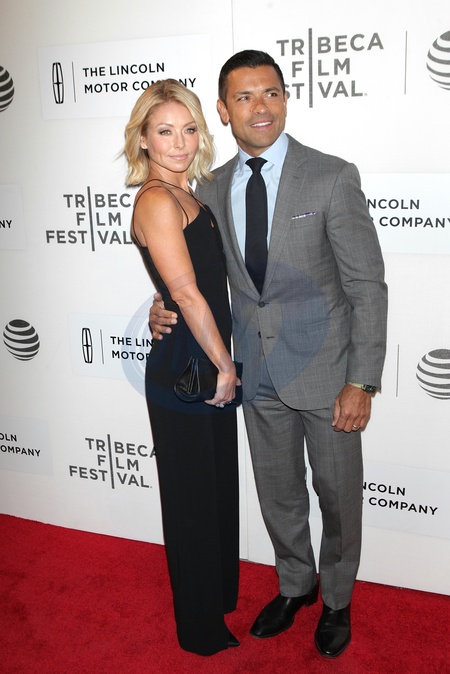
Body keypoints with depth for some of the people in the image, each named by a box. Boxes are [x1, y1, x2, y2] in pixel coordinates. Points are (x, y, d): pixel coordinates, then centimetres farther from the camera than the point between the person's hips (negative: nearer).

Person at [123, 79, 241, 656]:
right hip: (182, 373, -9)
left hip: (210, 366, 9)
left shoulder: (186, 195, 10)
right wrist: (225, 364, -12)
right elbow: (186, 293, -22)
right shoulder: (157, 200, -18)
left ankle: (221, 596, 46)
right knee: (194, 498, 8)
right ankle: (202, 629, 31)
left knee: (218, 487, 23)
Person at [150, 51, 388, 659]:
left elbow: (368, 286, -12)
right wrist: (169, 308, -8)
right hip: (257, 375, 4)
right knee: (278, 494, 20)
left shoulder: (333, 178, -12)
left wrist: (361, 382, -15)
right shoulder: (212, 190, 2)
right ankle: (295, 586, 46)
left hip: (324, 371, -4)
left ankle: (337, 600, 40)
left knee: (338, 494, 13)